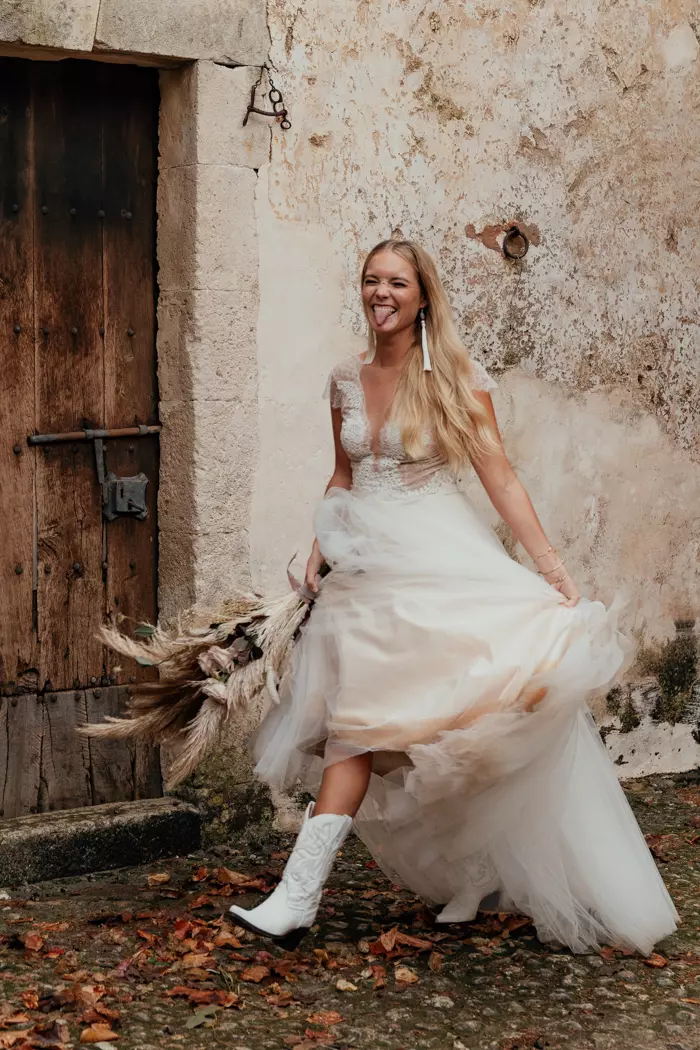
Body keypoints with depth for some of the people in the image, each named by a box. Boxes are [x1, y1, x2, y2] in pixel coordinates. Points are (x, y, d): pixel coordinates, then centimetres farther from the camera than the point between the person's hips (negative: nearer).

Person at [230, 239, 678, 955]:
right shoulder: (346, 380, 12)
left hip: (438, 560, -4)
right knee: (355, 715, -4)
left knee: (364, 716, -11)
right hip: (365, 567, 5)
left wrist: (549, 563, -11)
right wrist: (319, 549, 9)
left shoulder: (455, 379, -2)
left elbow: (498, 475, -5)